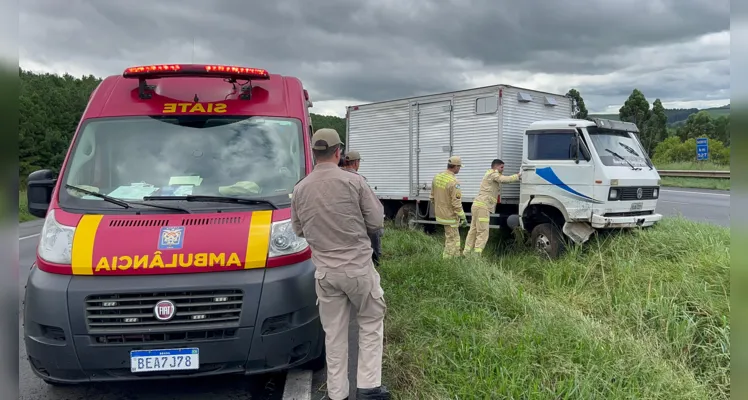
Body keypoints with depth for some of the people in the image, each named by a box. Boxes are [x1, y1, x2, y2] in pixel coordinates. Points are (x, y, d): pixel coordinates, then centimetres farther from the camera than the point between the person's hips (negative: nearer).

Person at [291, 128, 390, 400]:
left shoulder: (300, 189, 1)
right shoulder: (353, 181, -11)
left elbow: (298, 230, 11)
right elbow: (377, 222, -6)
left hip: (324, 271, 3)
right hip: (358, 266, -3)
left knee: (334, 332, 13)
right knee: (371, 322, 15)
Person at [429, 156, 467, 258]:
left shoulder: (437, 177, 0)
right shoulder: (454, 182, -25)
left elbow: (432, 197, 10)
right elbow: (456, 203, -24)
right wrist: (463, 217, -13)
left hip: (440, 214, 8)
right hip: (450, 216, -8)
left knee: (455, 238, 23)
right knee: (451, 240, 6)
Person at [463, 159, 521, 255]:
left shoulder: (490, 174, 28)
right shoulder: (493, 174, -5)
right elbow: (505, 180, -19)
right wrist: (518, 176, -10)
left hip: (477, 205, 10)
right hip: (482, 207, -10)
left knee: (473, 231, 12)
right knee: (483, 233, -10)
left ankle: (466, 253, 15)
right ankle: (476, 255, -14)